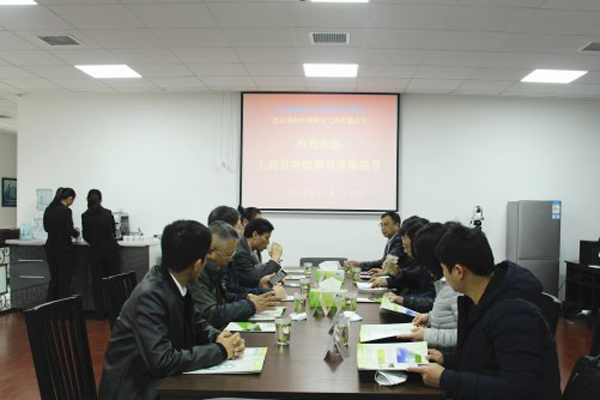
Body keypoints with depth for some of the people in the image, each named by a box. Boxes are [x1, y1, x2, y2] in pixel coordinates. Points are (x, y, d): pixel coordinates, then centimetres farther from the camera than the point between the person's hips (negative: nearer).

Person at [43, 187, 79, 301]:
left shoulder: (48, 209, 7)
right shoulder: (66, 211, -16)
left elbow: (46, 228, 15)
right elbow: (69, 230, -18)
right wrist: (76, 233, 2)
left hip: (50, 247, 7)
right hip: (64, 248, -7)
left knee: (54, 278, 16)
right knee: (65, 280, 3)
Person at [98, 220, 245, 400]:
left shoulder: (174, 283, -3)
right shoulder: (149, 296, -25)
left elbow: (196, 323, 9)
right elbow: (162, 361, -29)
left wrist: (218, 337, -11)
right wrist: (219, 350, -21)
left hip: (159, 380, 7)